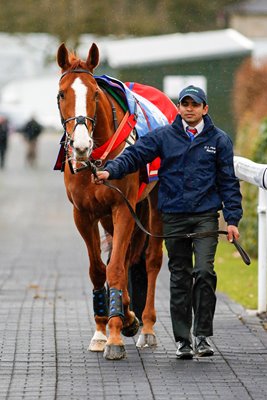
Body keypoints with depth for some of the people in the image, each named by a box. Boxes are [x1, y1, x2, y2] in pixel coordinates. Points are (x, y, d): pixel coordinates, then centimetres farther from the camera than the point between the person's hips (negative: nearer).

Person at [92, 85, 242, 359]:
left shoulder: (218, 140, 6)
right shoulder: (163, 137, 5)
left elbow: (228, 181, 6)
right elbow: (135, 155, -4)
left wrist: (232, 219, 0)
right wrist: (110, 171, -23)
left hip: (206, 215, -1)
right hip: (173, 216, 1)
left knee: (204, 272, -14)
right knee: (180, 278, 6)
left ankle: (202, 335, -4)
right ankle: (183, 340, 12)